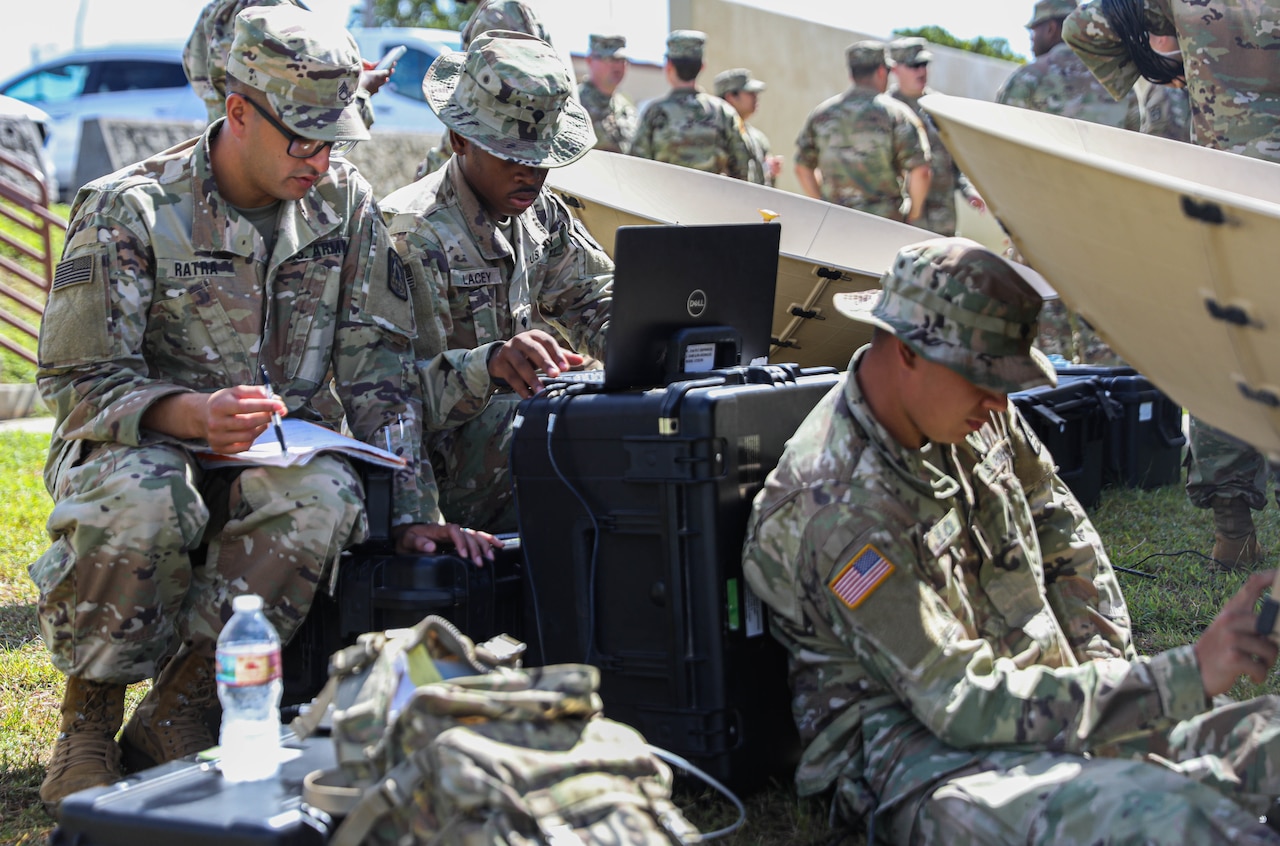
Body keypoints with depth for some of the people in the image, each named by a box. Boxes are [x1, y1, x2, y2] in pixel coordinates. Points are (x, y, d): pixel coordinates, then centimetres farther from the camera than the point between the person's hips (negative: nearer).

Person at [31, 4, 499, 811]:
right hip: (141, 444, -3)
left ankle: (179, 713, -17)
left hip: (281, 458, 3)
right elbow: (79, 380, -14)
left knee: (328, 495, -34)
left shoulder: (345, 202, 0)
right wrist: (193, 414, -35)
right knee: (137, 500, -39)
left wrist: (411, 512, -10)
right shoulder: (130, 209, -12)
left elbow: (380, 366, 0)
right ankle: (88, 714, -11)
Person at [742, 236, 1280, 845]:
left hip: (1042, 710, 9)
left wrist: (1105, 674, 4)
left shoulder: (975, 413, 4)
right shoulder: (839, 512, -23)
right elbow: (963, 705, -25)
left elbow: (1064, 536, 21)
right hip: (919, 760, -8)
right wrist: (1192, 674, -29)